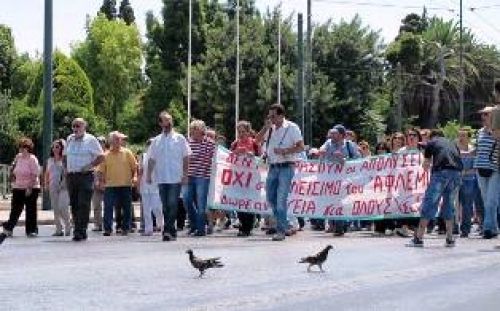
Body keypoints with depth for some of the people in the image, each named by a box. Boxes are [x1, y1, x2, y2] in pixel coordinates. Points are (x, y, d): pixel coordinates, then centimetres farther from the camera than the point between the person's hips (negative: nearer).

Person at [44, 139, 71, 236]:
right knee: (56, 209, 6)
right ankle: (59, 229, 11)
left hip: (63, 187, -6)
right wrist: (46, 183, 10)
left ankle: (68, 228, -1)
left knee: (63, 208, -15)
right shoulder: (50, 160, 14)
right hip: (53, 187, 6)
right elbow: (47, 173, 22)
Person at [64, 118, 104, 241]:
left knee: (83, 204, -11)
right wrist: (66, 168, 10)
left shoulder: (91, 140, -2)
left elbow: (101, 157, -3)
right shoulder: (69, 139, 14)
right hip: (71, 176, 6)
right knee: (74, 204, 6)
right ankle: (77, 229, 14)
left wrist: (89, 166, -13)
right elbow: (65, 156, 25)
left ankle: (81, 231, -12)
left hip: (85, 176, -6)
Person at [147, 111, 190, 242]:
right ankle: (171, 231, 13)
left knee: (172, 205, -12)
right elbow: (151, 159, 13)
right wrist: (148, 174, 3)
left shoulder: (179, 138, 4)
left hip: (175, 178, -3)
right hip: (161, 178, 4)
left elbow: (186, 158, 2)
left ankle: (168, 230, -13)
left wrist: (185, 174, -5)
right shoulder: (156, 141, 12)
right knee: (165, 206, 6)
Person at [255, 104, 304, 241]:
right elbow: (257, 140, 12)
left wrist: (284, 150, -17)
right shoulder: (270, 128, 13)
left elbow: (301, 147, -6)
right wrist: (266, 127, 0)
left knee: (281, 199, -10)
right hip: (273, 167, 6)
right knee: (270, 198, 10)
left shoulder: (292, 128, -3)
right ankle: (283, 222, 28)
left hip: (286, 167, -6)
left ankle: (281, 231, -7)